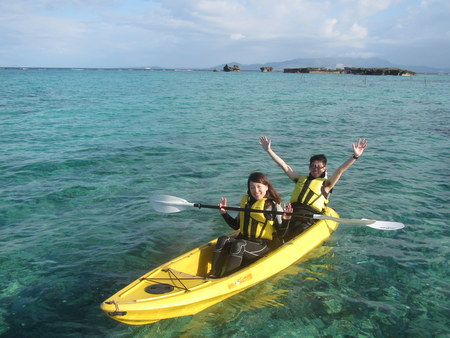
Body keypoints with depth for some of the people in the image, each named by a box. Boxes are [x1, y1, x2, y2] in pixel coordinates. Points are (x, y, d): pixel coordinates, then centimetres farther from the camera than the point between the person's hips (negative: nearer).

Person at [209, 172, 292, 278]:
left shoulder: (274, 206, -4)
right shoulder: (245, 202, 13)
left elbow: (280, 233, -6)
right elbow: (236, 225, 20)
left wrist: (285, 220, -23)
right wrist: (224, 213, 9)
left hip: (264, 245, -5)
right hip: (244, 240, 5)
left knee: (238, 245, -32)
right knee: (223, 240, -21)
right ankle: (214, 275, -28)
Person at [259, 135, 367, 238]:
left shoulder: (325, 184, 14)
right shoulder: (301, 179, 26)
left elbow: (340, 170, 0)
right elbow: (285, 166, 23)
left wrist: (355, 156, -13)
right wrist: (269, 150, 20)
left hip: (309, 218, -4)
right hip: (291, 213, 4)